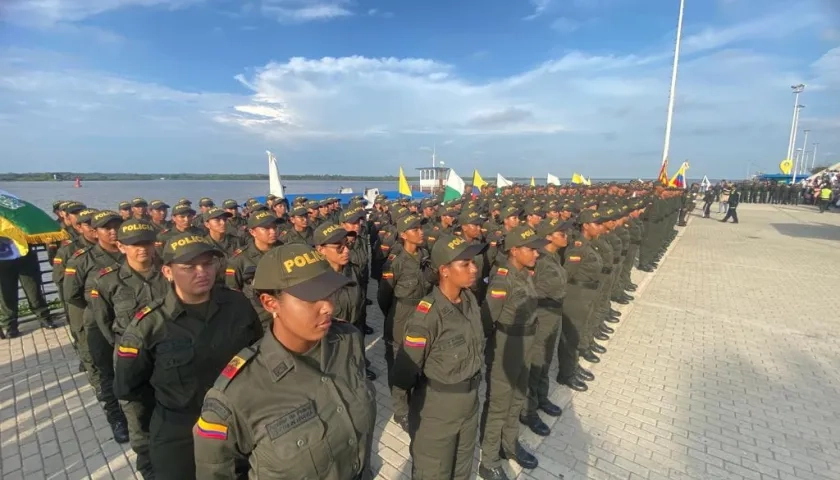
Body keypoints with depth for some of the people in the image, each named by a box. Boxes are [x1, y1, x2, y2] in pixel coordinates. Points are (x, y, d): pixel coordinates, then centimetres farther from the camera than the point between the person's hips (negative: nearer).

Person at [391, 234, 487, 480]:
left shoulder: (470, 300, -7)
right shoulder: (427, 316, -29)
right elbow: (404, 373, -21)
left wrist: (471, 382, 10)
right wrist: (429, 390, -4)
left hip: (470, 406, 6)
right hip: (436, 413, -6)